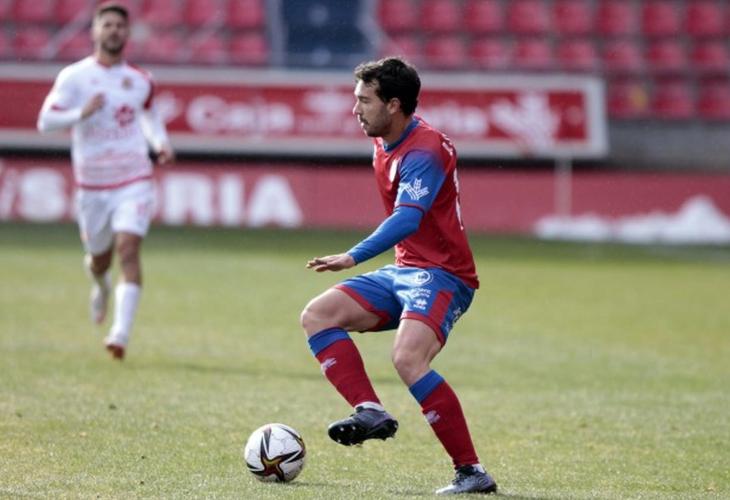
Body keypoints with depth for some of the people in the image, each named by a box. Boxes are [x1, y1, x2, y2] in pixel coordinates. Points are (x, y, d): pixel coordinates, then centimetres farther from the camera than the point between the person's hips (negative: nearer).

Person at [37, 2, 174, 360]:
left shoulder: (140, 80, 6)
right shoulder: (73, 77, -4)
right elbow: (46, 121, -10)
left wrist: (160, 142, 7)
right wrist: (82, 113, -25)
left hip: (134, 182, 0)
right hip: (92, 184, 0)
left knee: (128, 249, -18)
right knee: (100, 257, 13)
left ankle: (121, 332, -25)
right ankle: (101, 287, 52)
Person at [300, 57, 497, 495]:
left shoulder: (424, 151, -19)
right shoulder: (384, 145, 10)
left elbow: (408, 218, -33)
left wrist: (354, 257, -43)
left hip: (442, 275, -10)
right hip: (404, 270, 10)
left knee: (408, 358, -30)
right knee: (318, 315, 0)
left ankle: (472, 472, -25)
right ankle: (372, 412, -11)